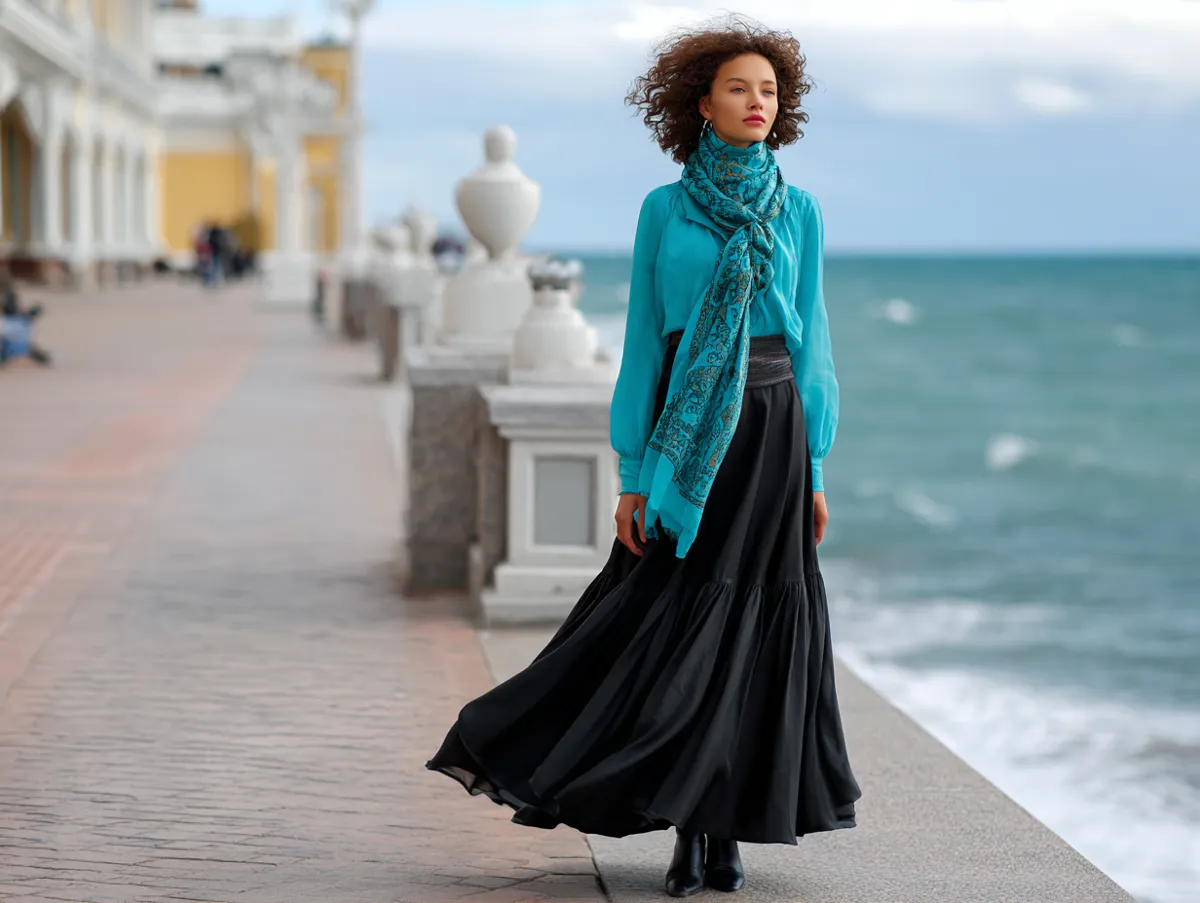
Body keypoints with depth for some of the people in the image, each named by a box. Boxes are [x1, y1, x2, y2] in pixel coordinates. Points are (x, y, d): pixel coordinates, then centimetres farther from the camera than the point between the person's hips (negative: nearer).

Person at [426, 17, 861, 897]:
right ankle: (690, 831, 9)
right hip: (684, 428, -1)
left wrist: (815, 468, 1)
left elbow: (811, 339, 6)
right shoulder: (664, 210, 3)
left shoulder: (798, 212, 6)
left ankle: (730, 826, 10)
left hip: (769, 427, 1)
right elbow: (643, 340, 2)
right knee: (673, 619, -3)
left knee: (752, 623, 1)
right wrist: (633, 472, -4)